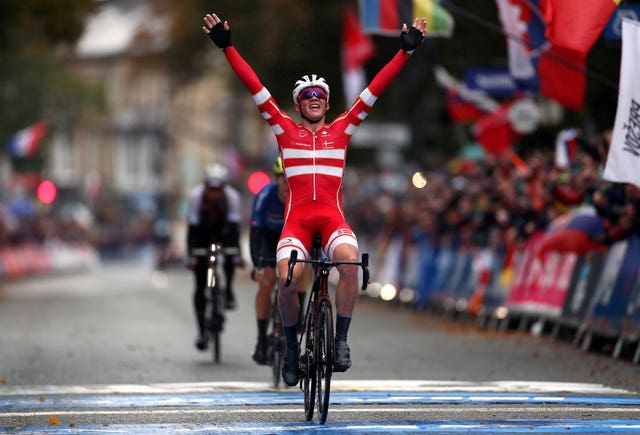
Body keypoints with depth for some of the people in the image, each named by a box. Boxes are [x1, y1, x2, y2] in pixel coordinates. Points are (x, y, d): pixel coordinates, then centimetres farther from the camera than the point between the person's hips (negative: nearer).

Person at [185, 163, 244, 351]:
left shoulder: (232, 196, -27)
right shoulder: (196, 196, -29)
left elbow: (234, 227, -32)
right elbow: (192, 229, -30)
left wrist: (237, 254, -42)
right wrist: (190, 256, -39)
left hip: (222, 232, 1)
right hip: (202, 236, -1)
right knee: (200, 285, -9)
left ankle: (228, 291, -12)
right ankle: (202, 331, -4)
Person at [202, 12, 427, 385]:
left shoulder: (342, 129, 14)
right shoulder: (285, 128, 12)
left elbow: (376, 89, 10)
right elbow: (254, 86, 7)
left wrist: (406, 50, 6)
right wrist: (227, 47, 2)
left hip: (332, 217, 0)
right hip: (297, 217, 0)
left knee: (350, 260, -32)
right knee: (287, 279, -23)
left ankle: (341, 340, -17)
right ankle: (292, 346, 4)